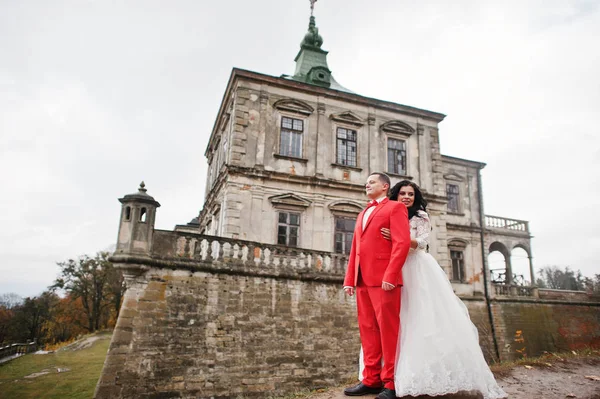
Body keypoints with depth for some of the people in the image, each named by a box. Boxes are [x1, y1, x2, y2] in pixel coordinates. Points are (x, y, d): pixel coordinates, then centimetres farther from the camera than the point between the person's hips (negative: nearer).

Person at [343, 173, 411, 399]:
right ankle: (372, 379, 17)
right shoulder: (362, 214, 26)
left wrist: (390, 275, -19)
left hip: (383, 278, -7)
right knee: (368, 330, 9)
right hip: (362, 279, 8)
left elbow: (403, 242, -10)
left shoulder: (395, 207, 3)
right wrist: (349, 279, 11)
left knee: (387, 329, -2)